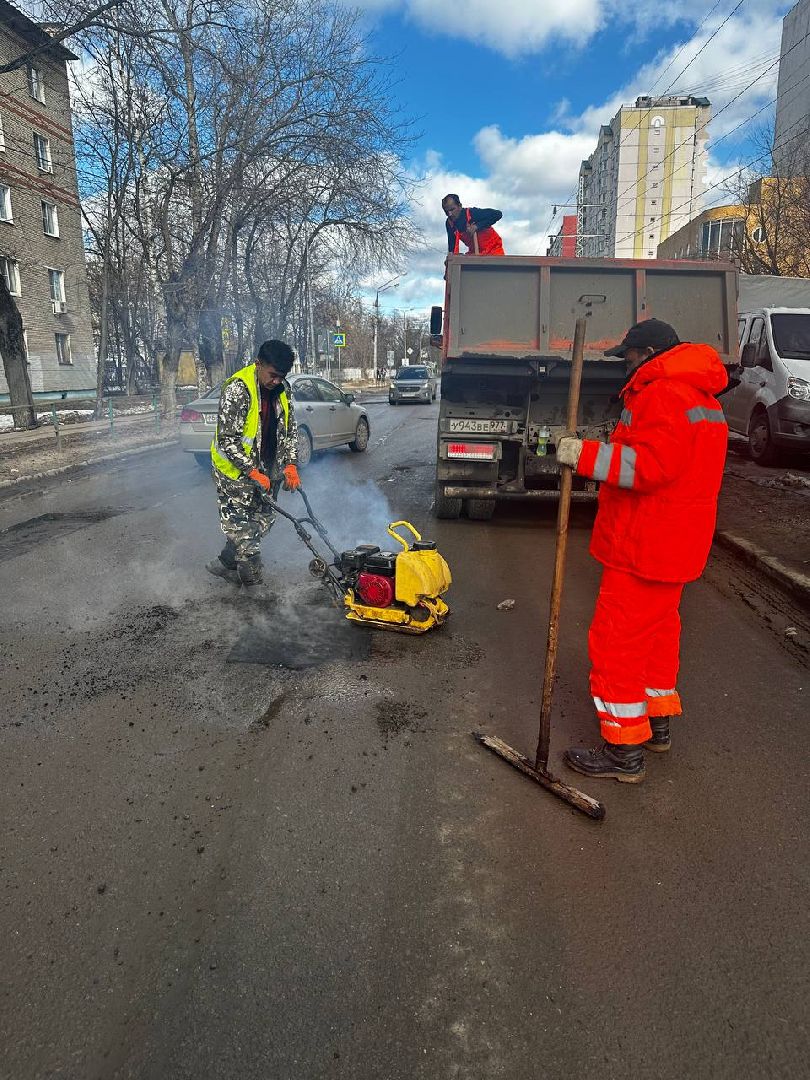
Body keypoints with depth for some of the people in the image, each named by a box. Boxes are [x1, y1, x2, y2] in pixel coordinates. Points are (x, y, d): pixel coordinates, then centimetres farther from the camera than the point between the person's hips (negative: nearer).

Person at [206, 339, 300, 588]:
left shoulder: (282, 391, 2)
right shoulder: (237, 389, -20)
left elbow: (290, 429, 11)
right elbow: (227, 439, -22)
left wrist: (290, 464, -2)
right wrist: (252, 471, -25)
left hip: (266, 472, 7)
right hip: (236, 472, -7)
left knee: (262, 521, 13)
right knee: (241, 528, -3)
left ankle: (224, 564, 28)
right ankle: (253, 577, 12)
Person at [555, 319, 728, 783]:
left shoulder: (662, 395, -18)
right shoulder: (702, 398, 17)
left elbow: (651, 466, -28)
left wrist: (587, 455, -25)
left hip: (644, 549, -11)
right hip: (675, 547, 11)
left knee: (617, 642, -3)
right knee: (658, 632, 22)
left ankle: (624, 752, 5)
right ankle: (658, 723, 37)